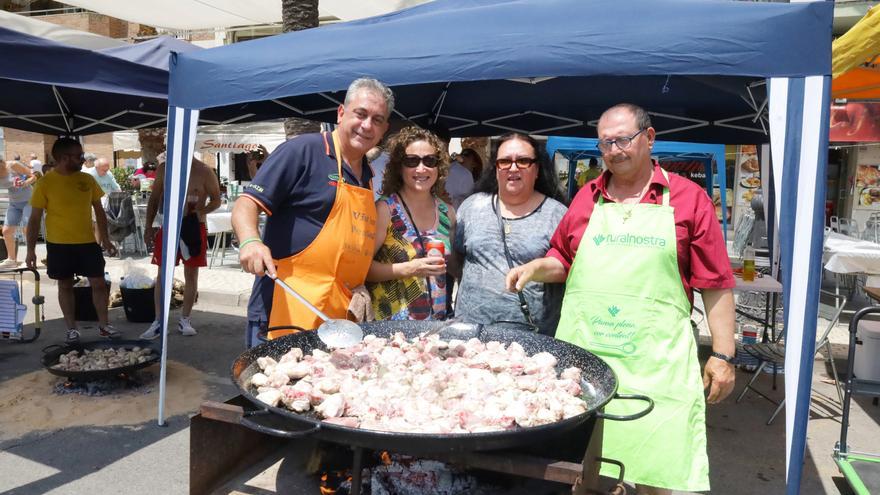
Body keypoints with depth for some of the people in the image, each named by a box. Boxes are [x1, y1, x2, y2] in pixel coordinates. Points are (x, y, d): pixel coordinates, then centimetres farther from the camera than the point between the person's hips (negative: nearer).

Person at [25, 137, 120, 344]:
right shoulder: (45, 183, -7)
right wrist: (31, 250, -7)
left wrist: (105, 239, 6)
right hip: (59, 245, -3)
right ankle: (71, 329, 20)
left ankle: (103, 325, 16)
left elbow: (99, 211, 11)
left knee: (99, 283, 3)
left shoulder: (87, 179, 3)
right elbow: (35, 218, -4)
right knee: (65, 286, 9)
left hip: (88, 243, 3)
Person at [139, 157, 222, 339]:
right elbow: (154, 198, 10)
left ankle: (185, 320, 18)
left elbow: (216, 201, -1)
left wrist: (198, 211, -19)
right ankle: (158, 321, 9)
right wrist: (148, 226, 4)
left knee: (191, 274, 6)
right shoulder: (164, 168, 4)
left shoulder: (204, 171, -5)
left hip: (194, 228, -2)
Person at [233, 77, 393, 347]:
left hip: (342, 316, 7)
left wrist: (362, 289, 10)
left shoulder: (369, 177, 16)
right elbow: (247, 204, -10)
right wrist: (250, 241, -29)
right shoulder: (303, 150, -6)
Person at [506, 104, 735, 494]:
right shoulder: (587, 198, 11)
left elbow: (716, 284, 2)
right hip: (582, 353, 3)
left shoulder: (689, 199, 2)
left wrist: (722, 354, -1)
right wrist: (535, 268, 1)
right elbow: (562, 261, 21)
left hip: (656, 359, -2)